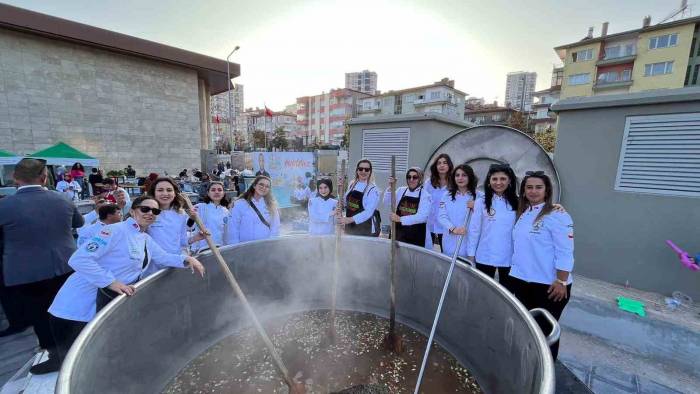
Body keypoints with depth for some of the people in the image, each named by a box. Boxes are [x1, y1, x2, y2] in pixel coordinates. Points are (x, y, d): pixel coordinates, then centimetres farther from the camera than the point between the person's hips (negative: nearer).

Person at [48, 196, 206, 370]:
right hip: (79, 306, -8)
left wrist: (187, 259, -3)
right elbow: (78, 259, -24)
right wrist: (112, 282, -27)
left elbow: (163, 257, 15)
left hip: (106, 304, 8)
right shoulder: (116, 230, -20)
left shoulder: (147, 239, 8)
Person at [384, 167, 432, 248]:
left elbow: (422, 216, -16)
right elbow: (387, 203, 1)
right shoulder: (401, 191, 7)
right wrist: (390, 187, -12)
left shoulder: (425, 195, -5)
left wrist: (400, 219, -23)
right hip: (400, 233, 3)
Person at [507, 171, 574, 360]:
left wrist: (561, 282, -19)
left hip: (547, 285, -6)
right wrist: (514, 271, 15)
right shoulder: (522, 214, 8)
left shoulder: (557, 215, -14)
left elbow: (565, 253, -17)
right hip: (521, 281, 7)